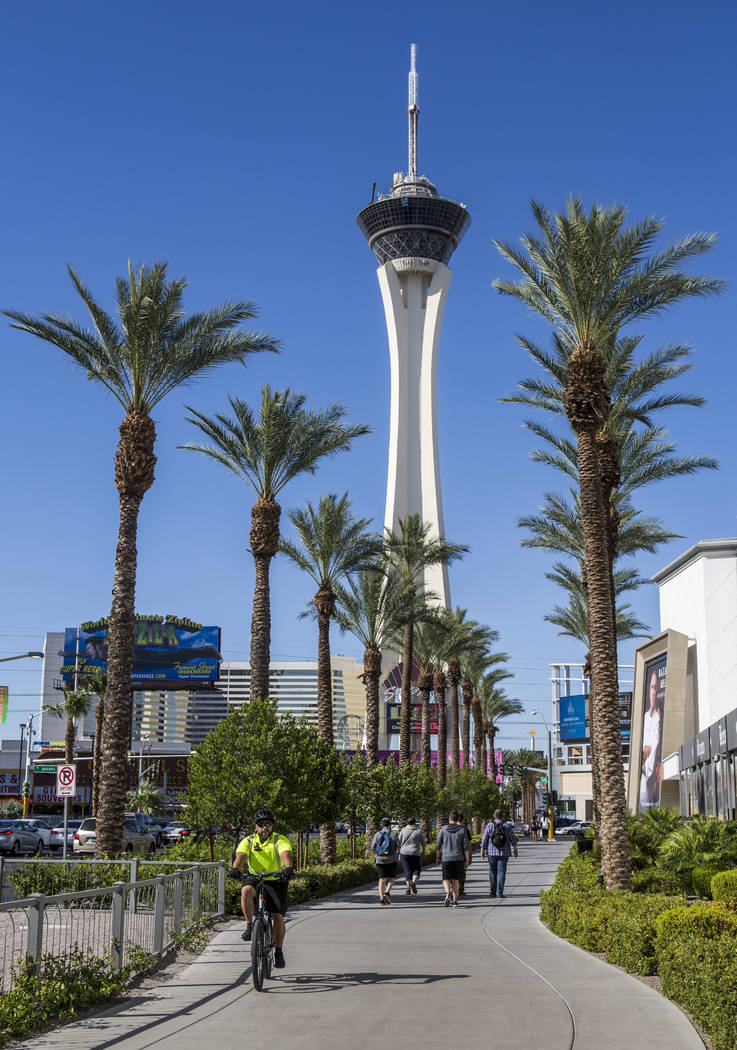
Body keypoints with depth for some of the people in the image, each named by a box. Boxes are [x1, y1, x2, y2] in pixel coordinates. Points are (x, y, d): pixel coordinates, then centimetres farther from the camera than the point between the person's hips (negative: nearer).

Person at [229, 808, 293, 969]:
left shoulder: (281, 840, -6)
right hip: (255, 878, 1)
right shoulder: (248, 841, -1)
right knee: (246, 891, -33)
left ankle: (279, 951, 7)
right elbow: (241, 855, -19)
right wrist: (235, 868, -40)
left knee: (278, 916, -10)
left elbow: (286, 855, -25)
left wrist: (289, 868, -46)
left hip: (276, 880, -1)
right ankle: (249, 926, -15)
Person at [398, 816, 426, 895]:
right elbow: (423, 843, 5)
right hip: (415, 854, -1)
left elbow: (399, 843, 2)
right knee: (416, 869, 15)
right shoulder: (418, 831, -1)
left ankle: (408, 888, 1)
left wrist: (399, 851, 15)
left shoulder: (403, 830, 0)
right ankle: (414, 882, -9)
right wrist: (423, 851, 20)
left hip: (404, 853, 1)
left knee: (407, 871, 7)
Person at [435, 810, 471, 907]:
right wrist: (467, 860, 2)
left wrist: (438, 857, 15)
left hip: (446, 858, -1)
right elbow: (466, 846, -3)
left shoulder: (443, 829, -1)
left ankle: (448, 892, -26)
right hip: (458, 858, 1)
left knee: (446, 880, 3)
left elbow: (438, 845, 2)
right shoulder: (462, 830, -1)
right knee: (455, 880, 15)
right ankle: (455, 901, 14)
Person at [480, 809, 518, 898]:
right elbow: (512, 839, 3)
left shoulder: (490, 826, -4)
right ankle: (499, 893, -2)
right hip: (504, 853, 0)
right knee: (501, 872, 1)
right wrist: (515, 849, 14)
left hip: (492, 853, 0)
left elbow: (484, 839, -2)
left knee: (492, 872, 12)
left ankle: (492, 892, 13)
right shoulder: (507, 825, -2)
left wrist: (482, 850, 7)